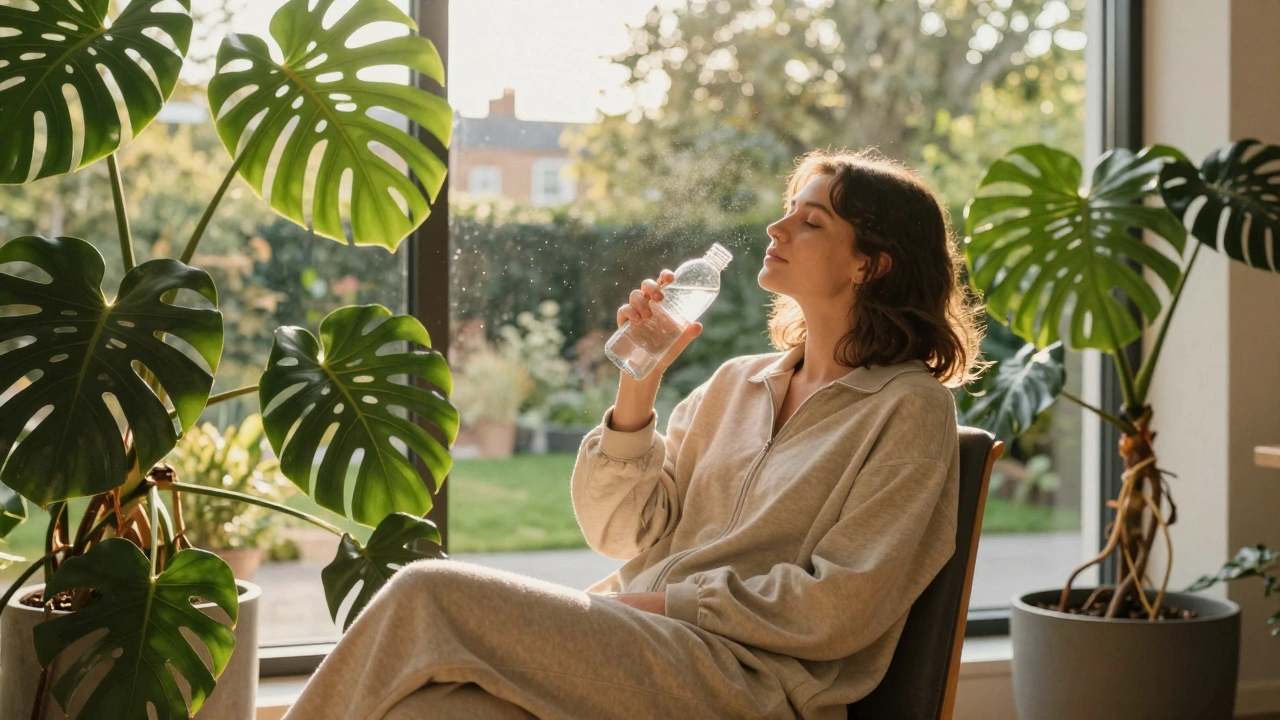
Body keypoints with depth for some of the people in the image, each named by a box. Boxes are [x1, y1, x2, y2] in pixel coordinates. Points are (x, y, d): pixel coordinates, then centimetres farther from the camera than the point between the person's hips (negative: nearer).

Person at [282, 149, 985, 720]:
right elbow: (619, 530, 12)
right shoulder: (737, 383, 19)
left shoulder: (911, 410, 0)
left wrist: (663, 600, -8)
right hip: (635, 648, 6)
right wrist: (639, 381, 0)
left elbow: (839, 608, -9)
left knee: (428, 594, -20)